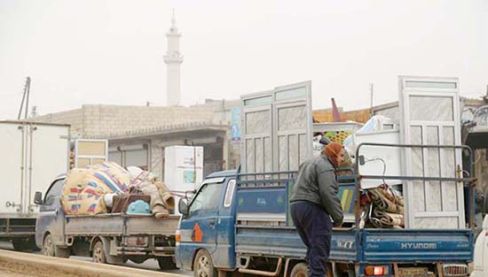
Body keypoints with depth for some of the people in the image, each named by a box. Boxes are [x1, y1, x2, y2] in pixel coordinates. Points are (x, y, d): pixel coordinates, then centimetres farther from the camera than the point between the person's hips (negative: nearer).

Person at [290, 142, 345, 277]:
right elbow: (328, 193, -19)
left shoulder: (309, 163, 24)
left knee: (313, 248, 12)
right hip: (312, 208, -9)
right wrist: (338, 216, -13)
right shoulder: (325, 167, -8)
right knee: (320, 250, -11)